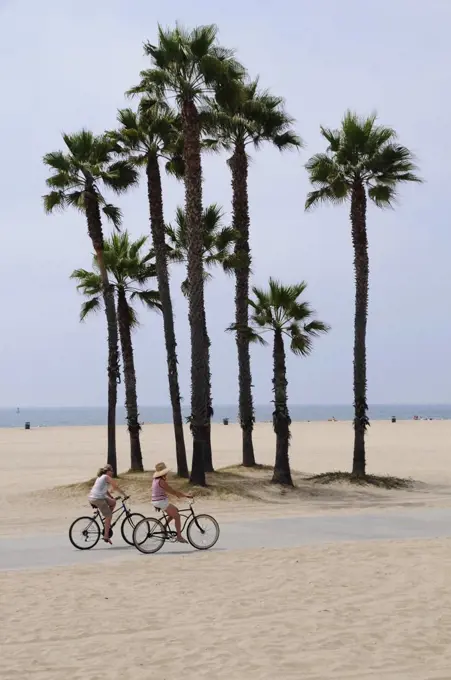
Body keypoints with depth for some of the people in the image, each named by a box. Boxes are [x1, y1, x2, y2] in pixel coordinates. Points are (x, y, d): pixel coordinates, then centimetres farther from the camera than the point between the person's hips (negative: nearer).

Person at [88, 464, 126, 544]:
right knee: (109, 516, -1)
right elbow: (115, 487, -11)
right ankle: (106, 536, 1)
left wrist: (112, 497, 21)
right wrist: (124, 494, -2)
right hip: (98, 498, -9)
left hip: (91, 498, 9)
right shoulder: (106, 477, -7)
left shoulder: (100, 477, 21)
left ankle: (107, 523, 19)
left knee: (113, 502, 22)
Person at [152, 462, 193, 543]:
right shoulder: (161, 481, -19)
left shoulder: (156, 480, 12)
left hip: (156, 502, 10)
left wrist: (181, 494, 19)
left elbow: (170, 491, 19)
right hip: (161, 502, -10)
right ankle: (179, 536, 1)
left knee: (175, 510, 22)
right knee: (177, 516, -2)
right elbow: (173, 491, -17)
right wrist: (185, 495, -11)